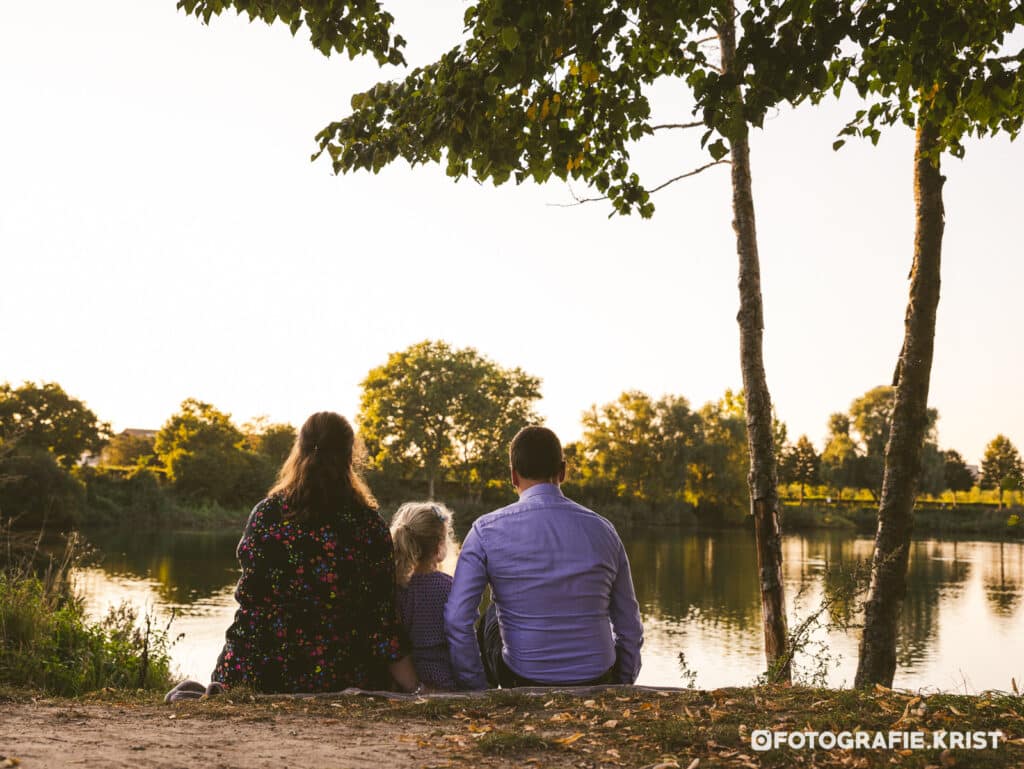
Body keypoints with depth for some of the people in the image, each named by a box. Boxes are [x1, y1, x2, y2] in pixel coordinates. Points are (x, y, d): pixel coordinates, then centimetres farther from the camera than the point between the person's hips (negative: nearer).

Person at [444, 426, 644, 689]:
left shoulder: (487, 531, -9)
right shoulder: (603, 530, -2)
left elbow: (456, 620, -14)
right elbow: (630, 628, 4)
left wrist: (477, 689, 0)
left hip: (522, 683, -1)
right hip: (597, 683, 2)